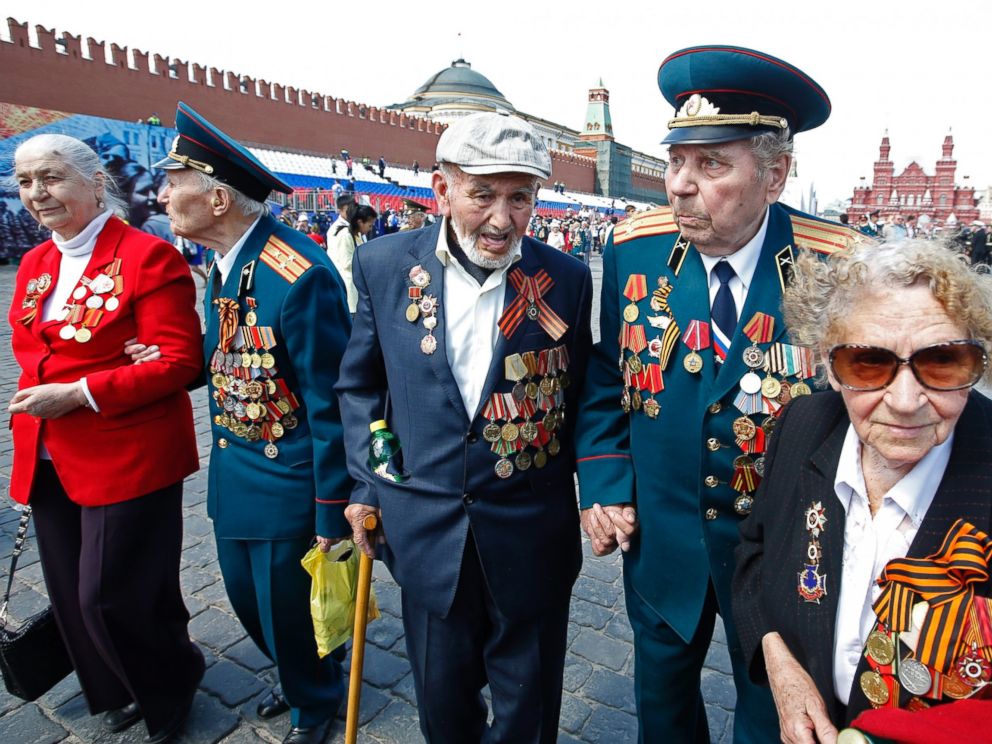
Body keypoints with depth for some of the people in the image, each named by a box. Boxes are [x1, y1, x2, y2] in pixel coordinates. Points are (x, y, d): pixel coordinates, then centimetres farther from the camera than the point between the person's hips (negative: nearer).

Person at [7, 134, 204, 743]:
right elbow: (26, 344, 23)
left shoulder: (147, 256, -12)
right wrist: (37, 395, 2)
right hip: (50, 459, 8)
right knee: (70, 593, 17)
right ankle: (122, 692, 42)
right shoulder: (35, 264, 12)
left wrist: (79, 393, -21)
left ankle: (171, 687, 31)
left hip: (129, 458, -7)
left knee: (111, 596, 0)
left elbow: (179, 362, -17)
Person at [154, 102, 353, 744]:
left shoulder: (301, 276, -25)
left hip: (287, 484, -8)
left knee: (288, 609, 12)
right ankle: (301, 677, 53)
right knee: (248, 595, 24)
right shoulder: (224, 263, 2)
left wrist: (332, 516, -17)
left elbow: (329, 402, -22)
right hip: (233, 471, 8)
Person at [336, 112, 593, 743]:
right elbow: (361, 383, 5)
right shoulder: (384, 265, -6)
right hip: (426, 529, 1)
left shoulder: (566, 279, -8)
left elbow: (581, 394, 2)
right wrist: (367, 484, 1)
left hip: (532, 532, 0)